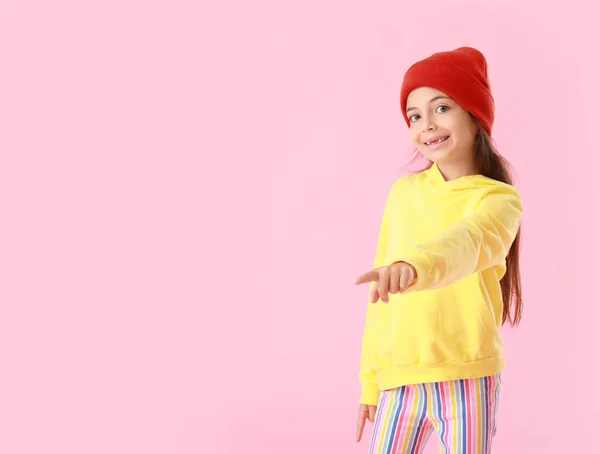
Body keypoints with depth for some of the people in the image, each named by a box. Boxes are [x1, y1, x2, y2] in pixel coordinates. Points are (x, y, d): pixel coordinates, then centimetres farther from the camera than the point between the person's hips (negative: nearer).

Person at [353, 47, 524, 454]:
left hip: (465, 378, -4)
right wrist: (371, 381, 9)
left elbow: (469, 242, -28)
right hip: (399, 380, 4)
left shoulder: (499, 199, -4)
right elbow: (382, 298, 11)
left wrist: (416, 266, -48)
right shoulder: (403, 192, 9)